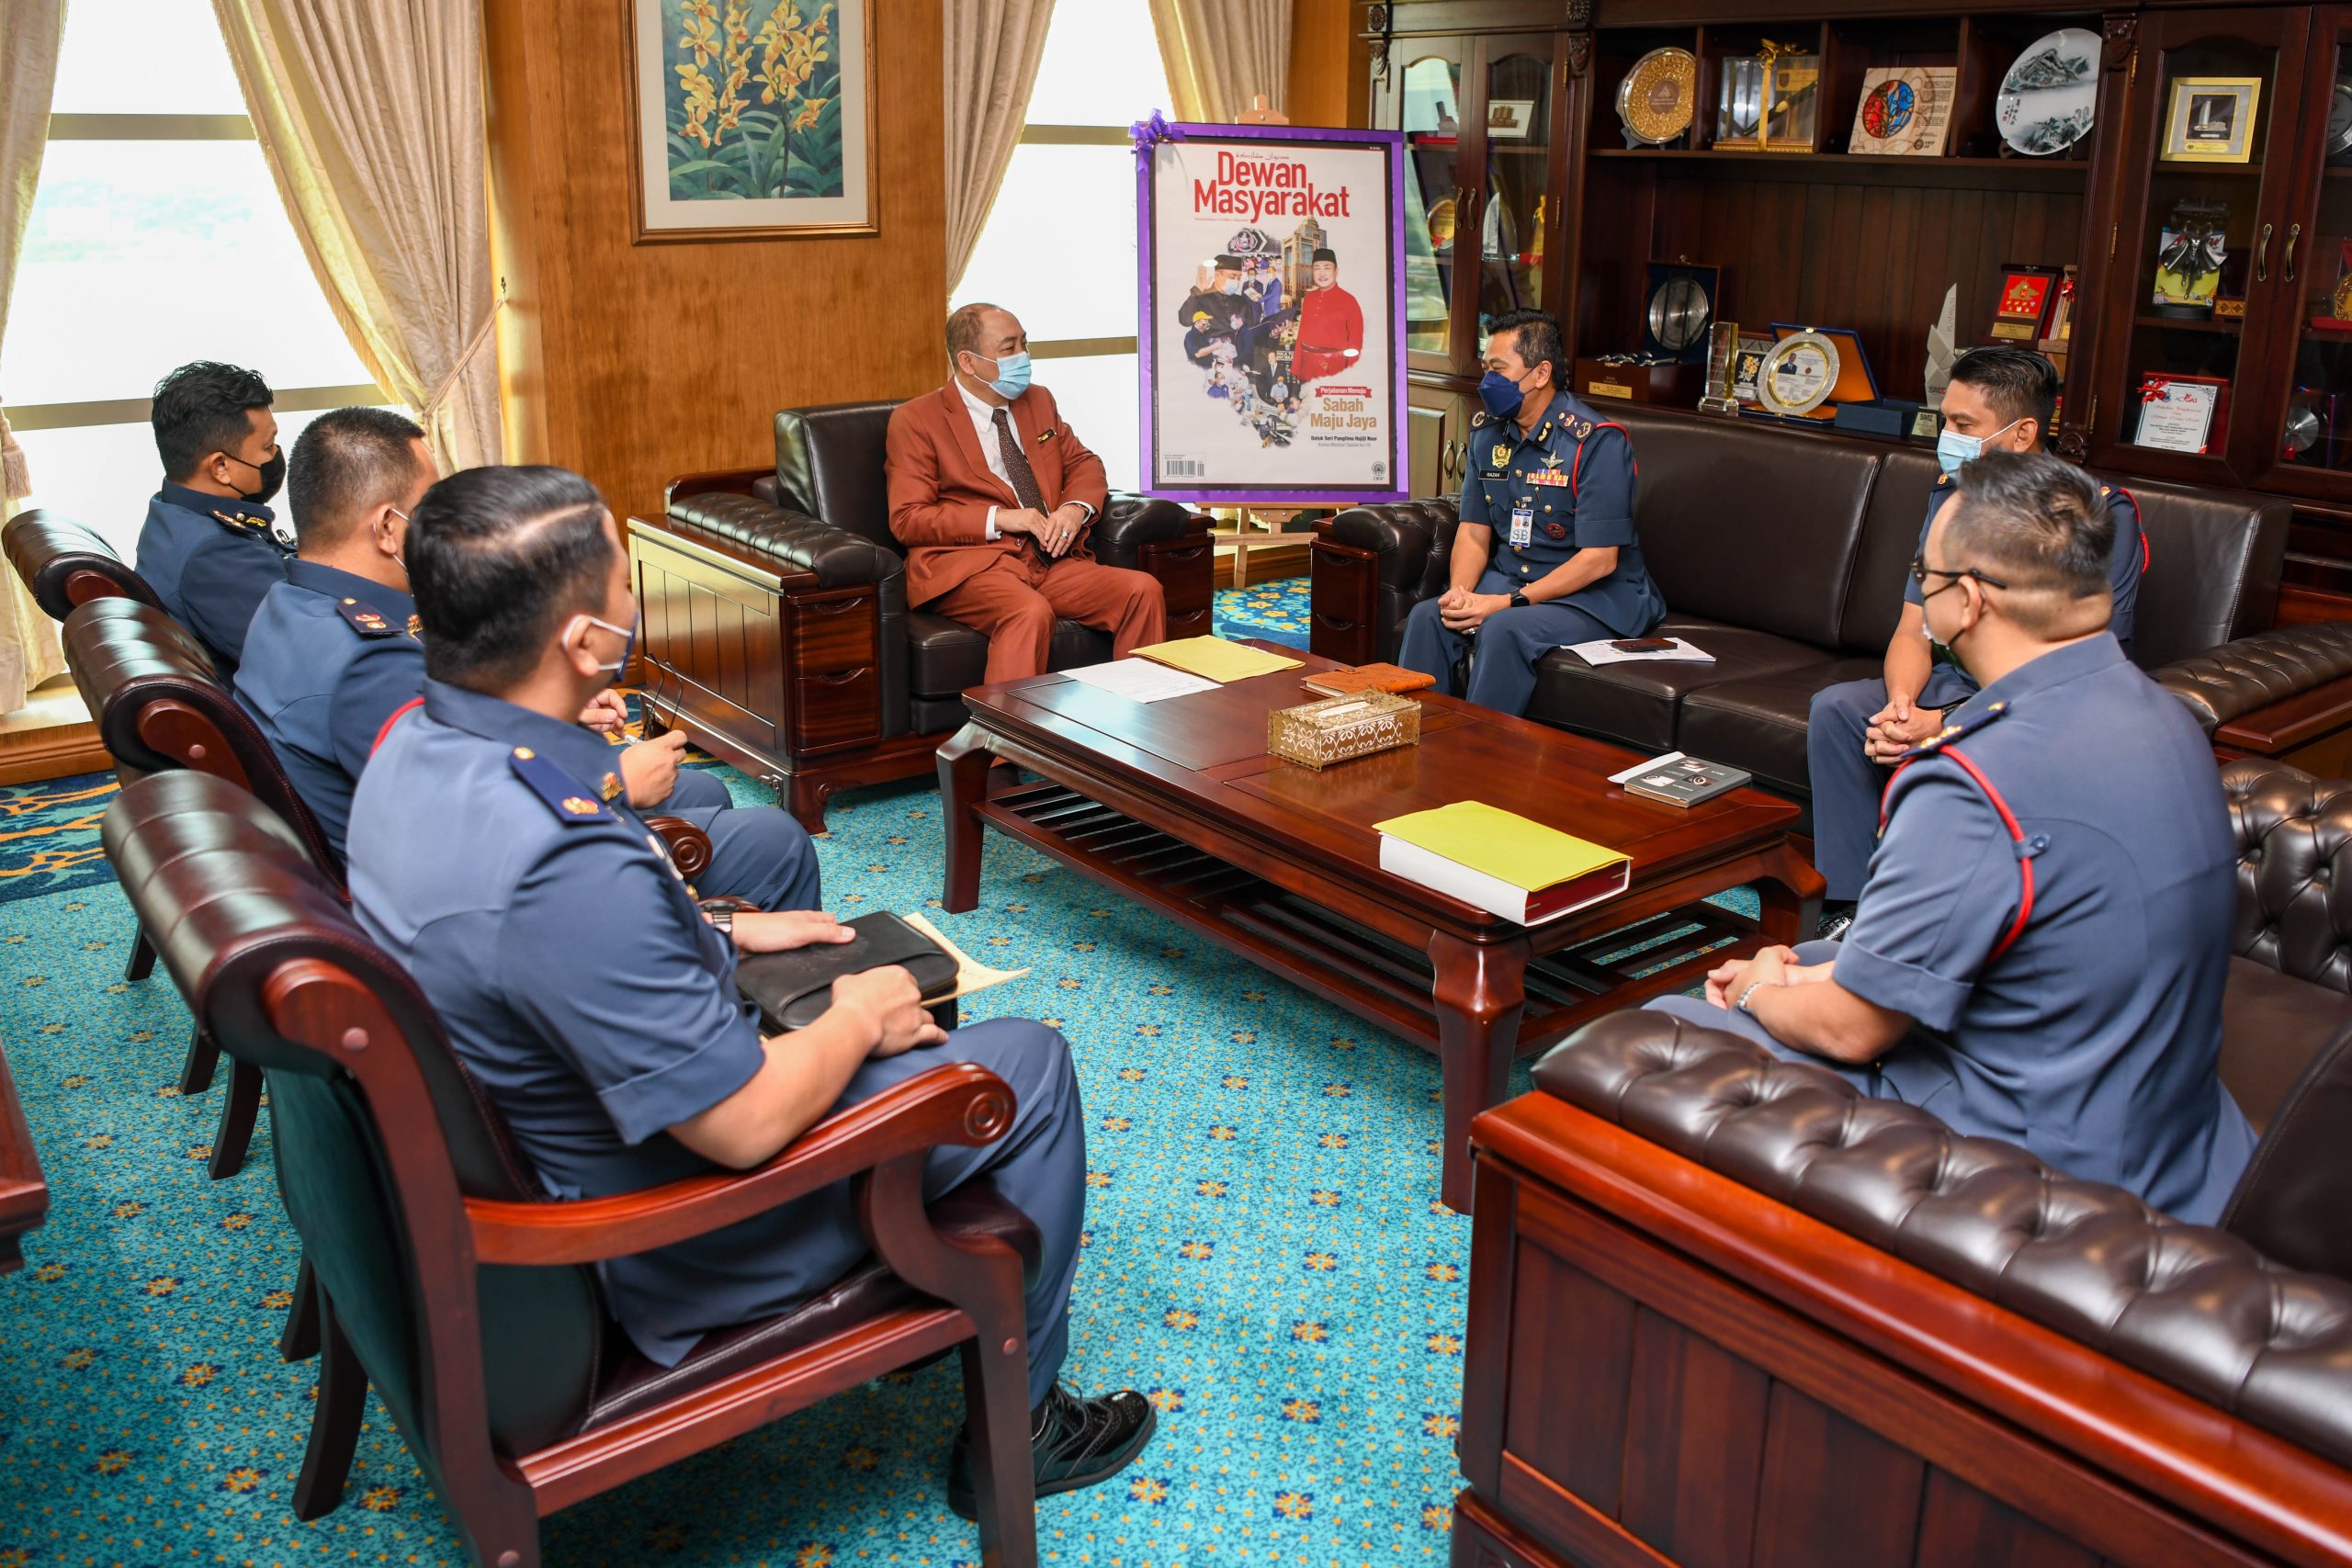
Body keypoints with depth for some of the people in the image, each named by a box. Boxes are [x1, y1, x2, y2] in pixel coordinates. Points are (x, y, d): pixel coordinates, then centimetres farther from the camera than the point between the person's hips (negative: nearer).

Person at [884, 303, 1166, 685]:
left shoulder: (1039, 401, 20)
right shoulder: (915, 420, 2)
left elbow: (1083, 463, 25)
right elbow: (907, 519, -5)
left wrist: (1076, 508, 0)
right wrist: (999, 518, -15)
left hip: (1051, 560, 6)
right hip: (968, 564, -5)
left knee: (1143, 590, -18)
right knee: (1031, 613, -37)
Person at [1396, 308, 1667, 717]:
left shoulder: (1598, 441, -16)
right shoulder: (1486, 430, 5)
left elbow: (1599, 559, -20)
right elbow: (1474, 530, 7)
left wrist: (1508, 602, -25)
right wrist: (1459, 591, -15)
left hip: (1595, 595, -6)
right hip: (1510, 576, 6)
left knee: (1505, 629, -34)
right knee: (1427, 616, -21)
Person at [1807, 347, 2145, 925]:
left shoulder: (2100, 514, -17)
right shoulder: (1951, 495, 3)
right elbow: (1914, 630, 2)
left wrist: (1946, 725, -30)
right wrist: (1901, 704, -21)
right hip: (1958, 686, 6)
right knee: (1835, 709, -16)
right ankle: (1848, 904, -12)